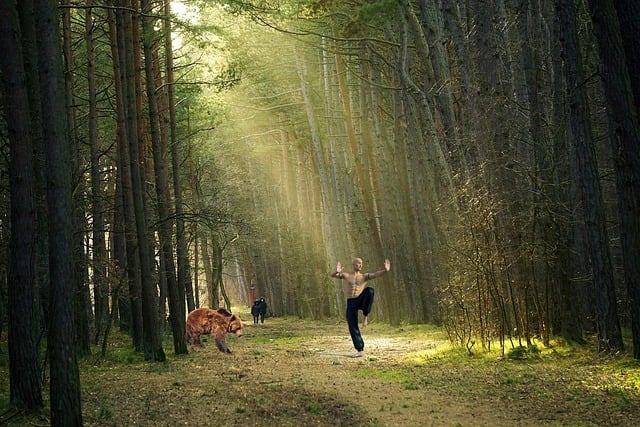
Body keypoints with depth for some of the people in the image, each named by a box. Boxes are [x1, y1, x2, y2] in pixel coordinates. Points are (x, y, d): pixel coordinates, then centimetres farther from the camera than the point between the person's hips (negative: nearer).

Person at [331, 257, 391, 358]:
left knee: (369, 290, -31)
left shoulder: (364, 276, 11)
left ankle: (365, 316, -22)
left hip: (361, 301, -1)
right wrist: (337, 272, -32)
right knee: (352, 327, -6)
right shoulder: (346, 275, 9)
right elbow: (332, 275, -6)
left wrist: (385, 270, -28)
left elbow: (376, 274, -7)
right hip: (351, 303, 1)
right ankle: (360, 351, 3)